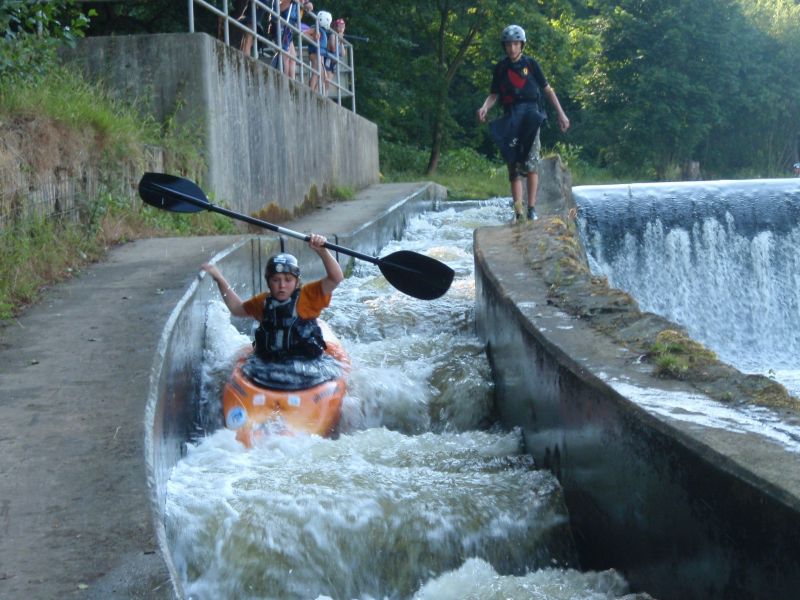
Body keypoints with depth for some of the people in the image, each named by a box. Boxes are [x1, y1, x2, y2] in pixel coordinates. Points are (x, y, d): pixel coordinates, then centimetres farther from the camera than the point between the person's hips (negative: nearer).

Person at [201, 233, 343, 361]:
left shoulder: (308, 296, 1)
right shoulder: (263, 302, 14)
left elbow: (335, 278, -11)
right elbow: (237, 309, 32)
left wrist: (322, 250, -24)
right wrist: (220, 280, 25)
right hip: (269, 362, 4)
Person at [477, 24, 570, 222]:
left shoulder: (530, 64, 5)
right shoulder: (500, 68, 10)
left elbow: (547, 89, 9)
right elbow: (494, 94, 9)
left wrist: (561, 114, 6)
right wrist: (485, 107, -13)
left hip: (530, 114, -2)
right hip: (510, 117, 2)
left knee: (531, 163, -14)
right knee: (514, 167, -1)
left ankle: (532, 208, -11)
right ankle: (518, 214, -1)